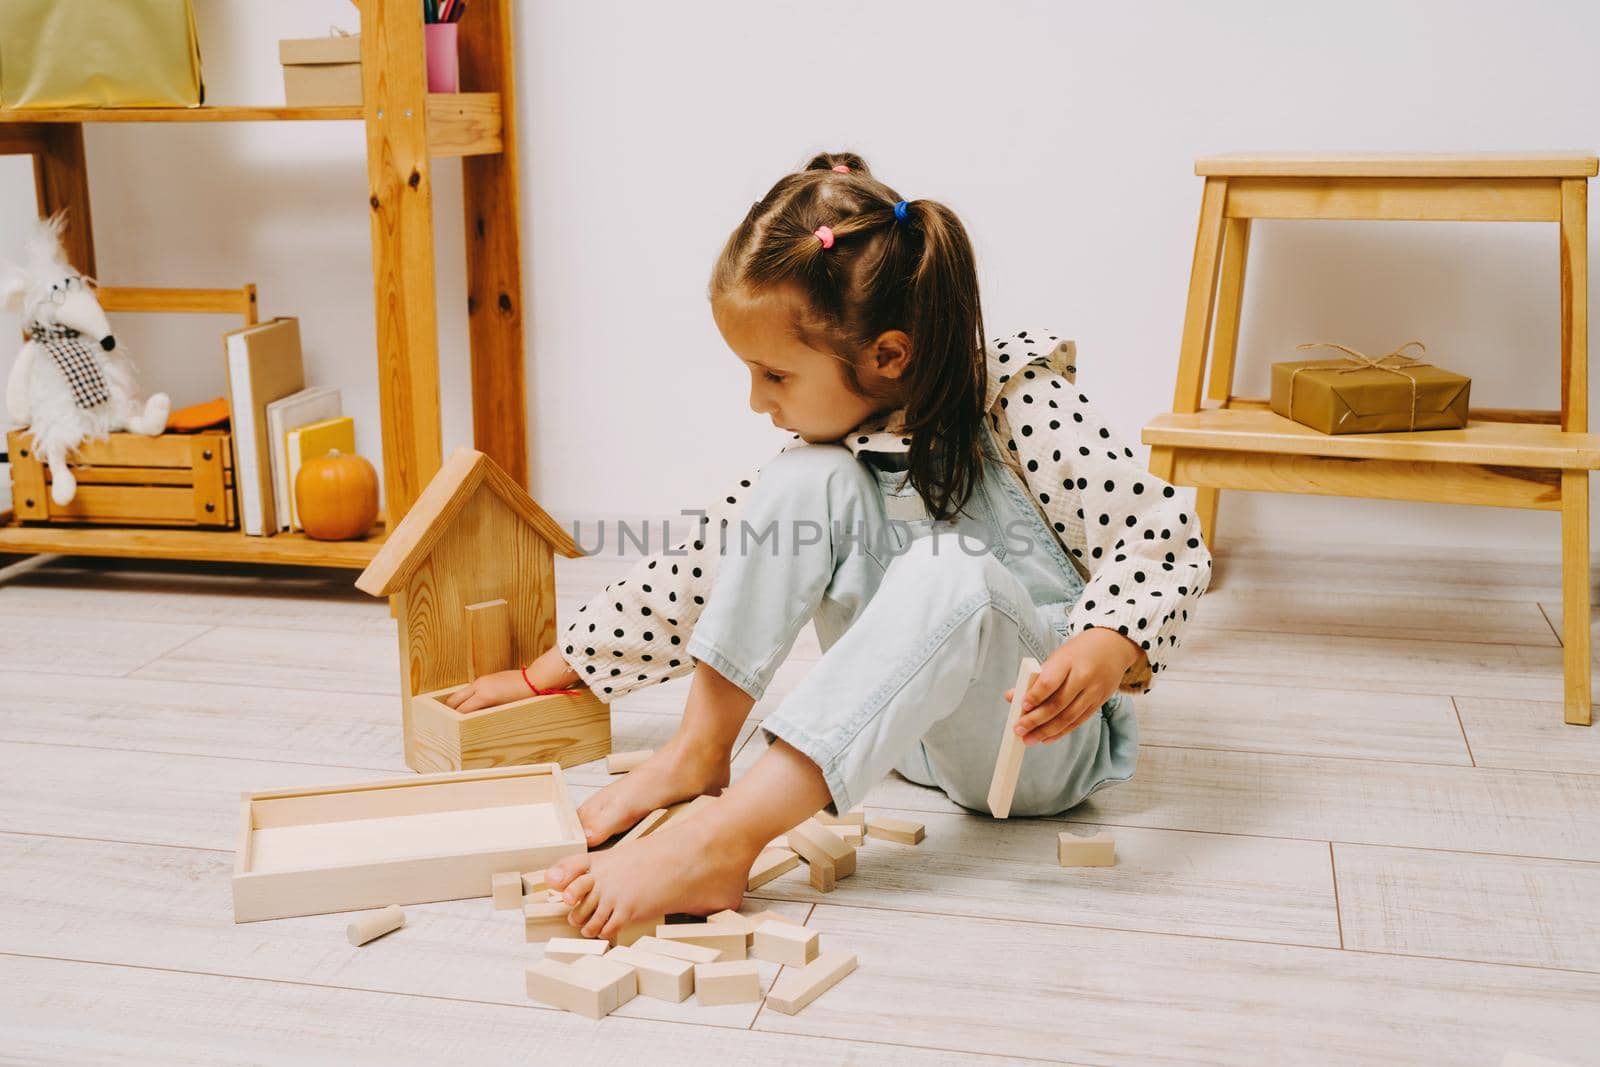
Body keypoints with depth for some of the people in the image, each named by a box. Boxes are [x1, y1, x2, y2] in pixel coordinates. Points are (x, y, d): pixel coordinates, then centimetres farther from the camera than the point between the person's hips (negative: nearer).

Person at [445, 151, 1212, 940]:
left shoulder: (1024, 411, -17)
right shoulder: (831, 445, 0)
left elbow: (1166, 546, -16)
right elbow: (705, 568, 6)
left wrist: (1103, 656, -36)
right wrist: (549, 673, 9)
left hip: (1044, 740, -4)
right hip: (914, 727, 4)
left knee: (950, 570, -38)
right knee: (805, 480, -17)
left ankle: (720, 842, -43)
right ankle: (697, 751, -18)